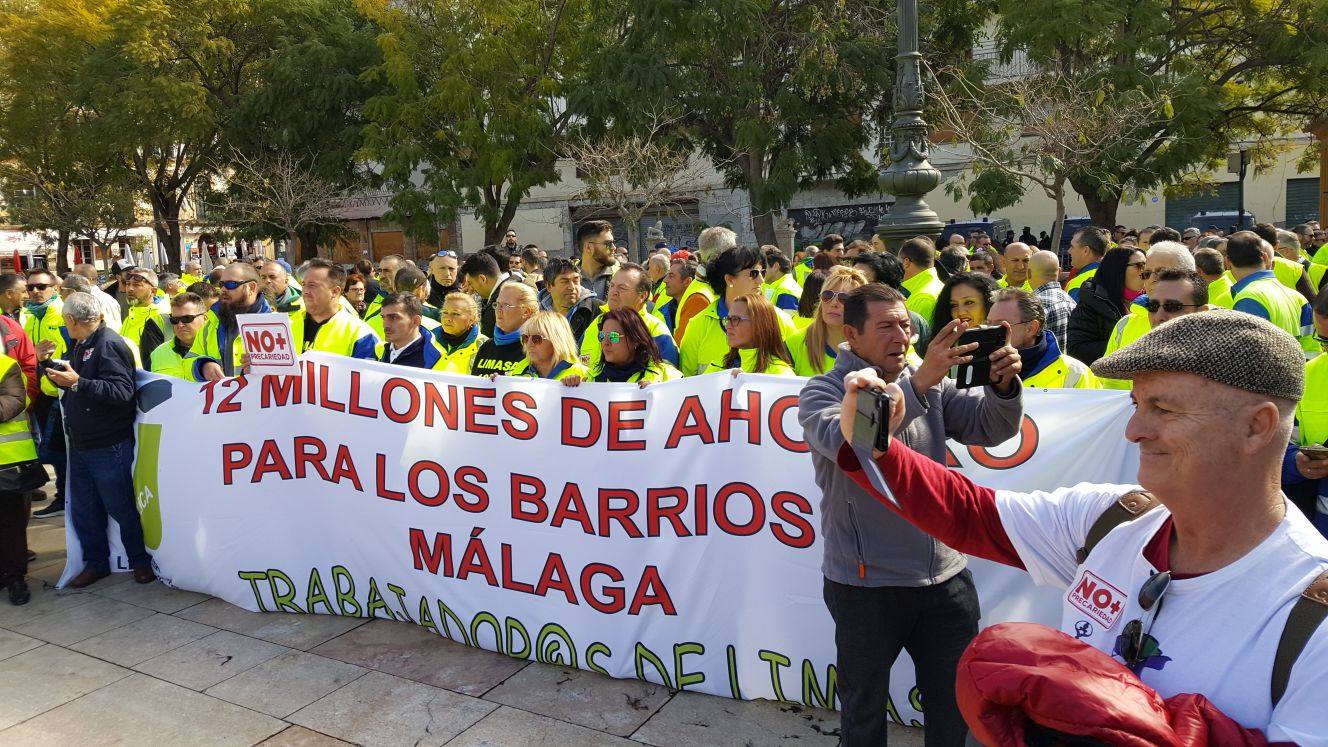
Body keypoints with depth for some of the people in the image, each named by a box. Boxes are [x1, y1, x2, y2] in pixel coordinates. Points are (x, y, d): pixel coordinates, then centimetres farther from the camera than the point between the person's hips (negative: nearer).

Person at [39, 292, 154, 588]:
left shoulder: (109, 345, -17)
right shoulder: (81, 346, 12)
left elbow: (122, 391, -28)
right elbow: (71, 382, 23)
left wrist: (78, 382, -35)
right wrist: (47, 363, 12)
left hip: (109, 448, -9)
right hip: (80, 444, 9)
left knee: (120, 508, 3)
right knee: (84, 510, 15)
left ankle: (140, 560, 19)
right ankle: (96, 563, 28)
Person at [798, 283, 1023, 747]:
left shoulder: (930, 384, 4)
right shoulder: (822, 392, -9)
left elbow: (988, 429, -3)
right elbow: (845, 441, -29)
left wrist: (1004, 386, -24)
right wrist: (919, 383, -36)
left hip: (946, 577, 4)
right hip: (867, 585, -3)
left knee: (956, 701, 20)